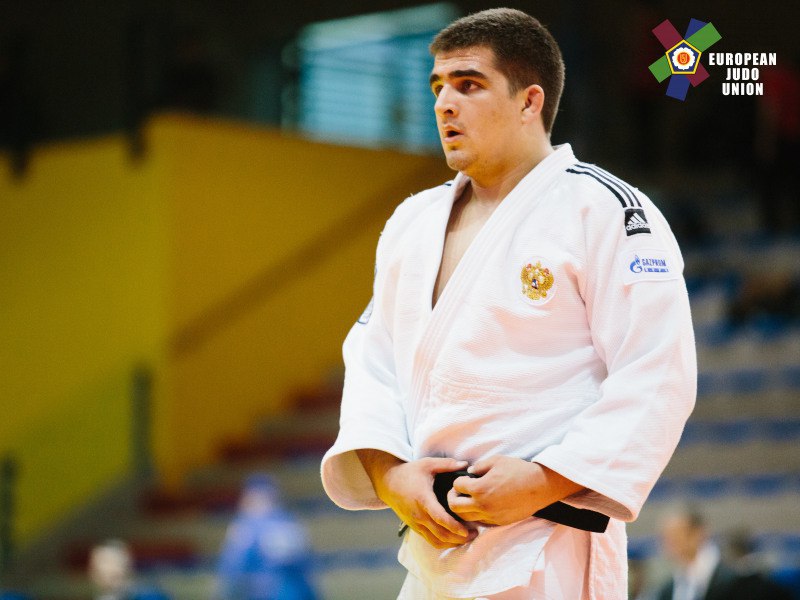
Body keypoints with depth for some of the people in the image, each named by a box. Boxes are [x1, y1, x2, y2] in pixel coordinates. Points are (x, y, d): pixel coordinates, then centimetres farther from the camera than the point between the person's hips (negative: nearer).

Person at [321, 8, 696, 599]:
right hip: (434, 545, 6)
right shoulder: (412, 223, 16)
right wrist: (389, 476, -4)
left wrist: (543, 482, -18)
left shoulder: (605, 211, -5)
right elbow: (371, 359, 14)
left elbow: (656, 379, -11)